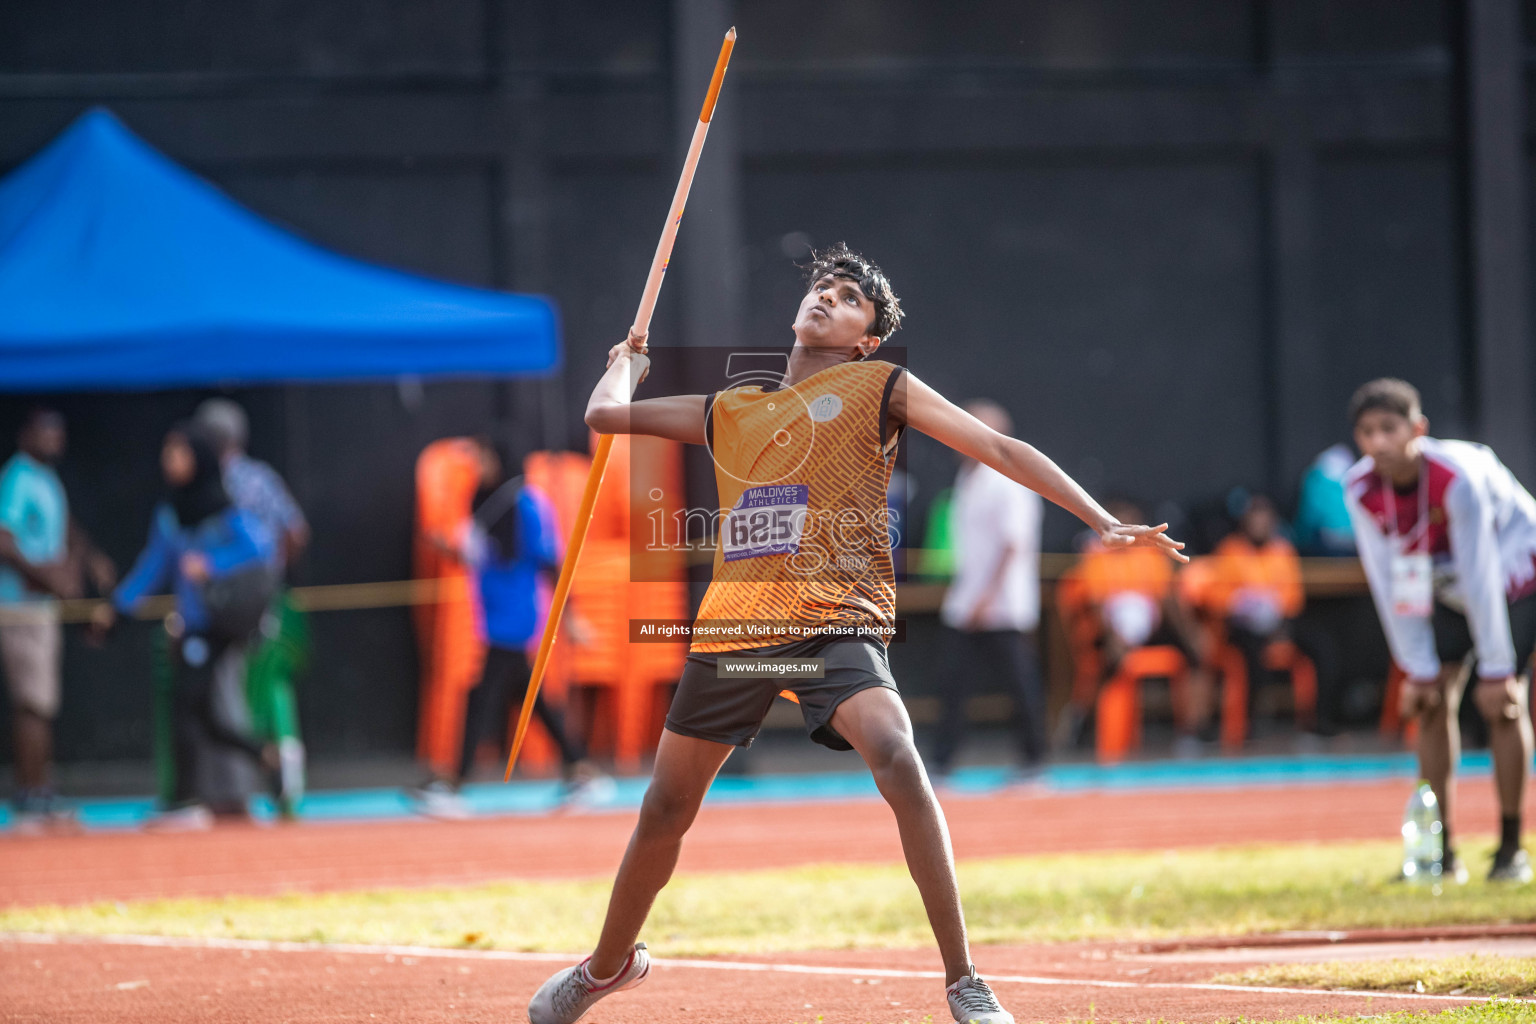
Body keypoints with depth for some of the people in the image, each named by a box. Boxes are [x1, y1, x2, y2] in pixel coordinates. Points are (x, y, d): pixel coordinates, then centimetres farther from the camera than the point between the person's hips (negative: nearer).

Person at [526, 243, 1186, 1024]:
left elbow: (999, 450, 2)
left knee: (897, 762, -29)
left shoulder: (880, 388, 8)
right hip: (731, 628, 5)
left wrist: (1103, 522, -7)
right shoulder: (730, 411, 20)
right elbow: (605, 413, 25)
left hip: (836, 623, -5)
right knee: (665, 810, 12)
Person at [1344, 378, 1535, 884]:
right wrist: (1418, 670, -13)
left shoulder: (1459, 477, -34)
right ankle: (1441, 852, -1)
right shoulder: (1361, 489, -18)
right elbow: (1389, 582, -13)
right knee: (1433, 700, -6)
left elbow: (1479, 576, -31)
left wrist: (1495, 670, -27)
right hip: (1449, 590, 5)